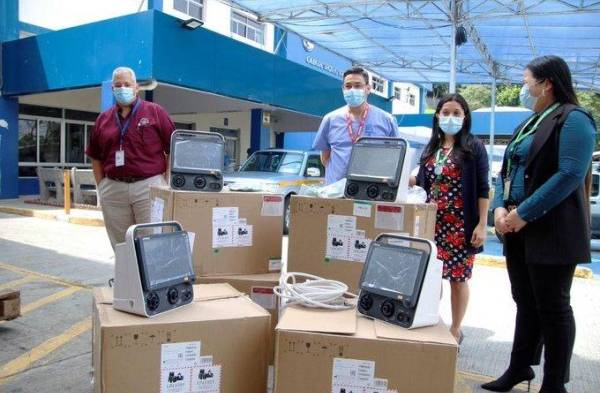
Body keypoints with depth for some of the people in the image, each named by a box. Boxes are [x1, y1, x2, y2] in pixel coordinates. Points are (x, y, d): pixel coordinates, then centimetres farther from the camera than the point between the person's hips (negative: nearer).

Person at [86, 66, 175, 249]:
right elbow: (95, 156, 20)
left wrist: (166, 183, -5)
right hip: (113, 190, 4)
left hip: (149, 186, -4)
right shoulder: (103, 118, 14)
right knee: (120, 245, 11)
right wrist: (101, 185, 10)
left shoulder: (155, 112, 2)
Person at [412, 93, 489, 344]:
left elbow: (483, 189, -6)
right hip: (432, 223, 4)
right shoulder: (431, 148, 13)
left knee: (458, 278, 5)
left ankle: (455, 331, 19)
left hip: (460, 225, -4)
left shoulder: (474, 147, -2)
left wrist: (482, 225, -11)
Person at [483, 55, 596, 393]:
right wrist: (500, 209, -3)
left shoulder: (573, 119, -9)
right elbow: (507, 171, 14)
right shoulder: (529, 124, 17)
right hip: (518, 228, 8)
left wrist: (524, 214, -21)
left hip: (551, 230, -8)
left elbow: (570, 175, -20)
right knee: (526, 302, 16)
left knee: (553, 306, 2)